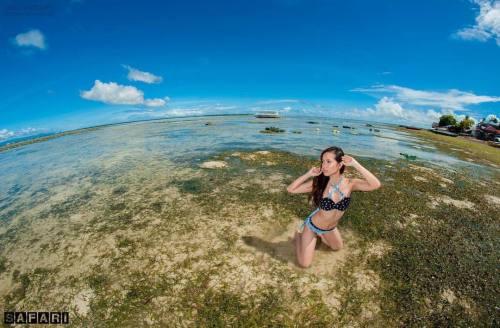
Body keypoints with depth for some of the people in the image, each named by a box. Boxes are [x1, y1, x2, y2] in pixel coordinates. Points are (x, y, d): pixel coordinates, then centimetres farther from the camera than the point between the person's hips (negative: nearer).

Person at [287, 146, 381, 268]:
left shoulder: (349, 184, -21)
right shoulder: (319, 182, -26)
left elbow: (376, 185, -38)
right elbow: (290, 189, -26)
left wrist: (355, 164, -36)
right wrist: (308, 174, -32)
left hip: (330, 228, 3)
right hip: (313, 225, -3)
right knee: (304, 264, 6)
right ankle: (299, 234, 27)